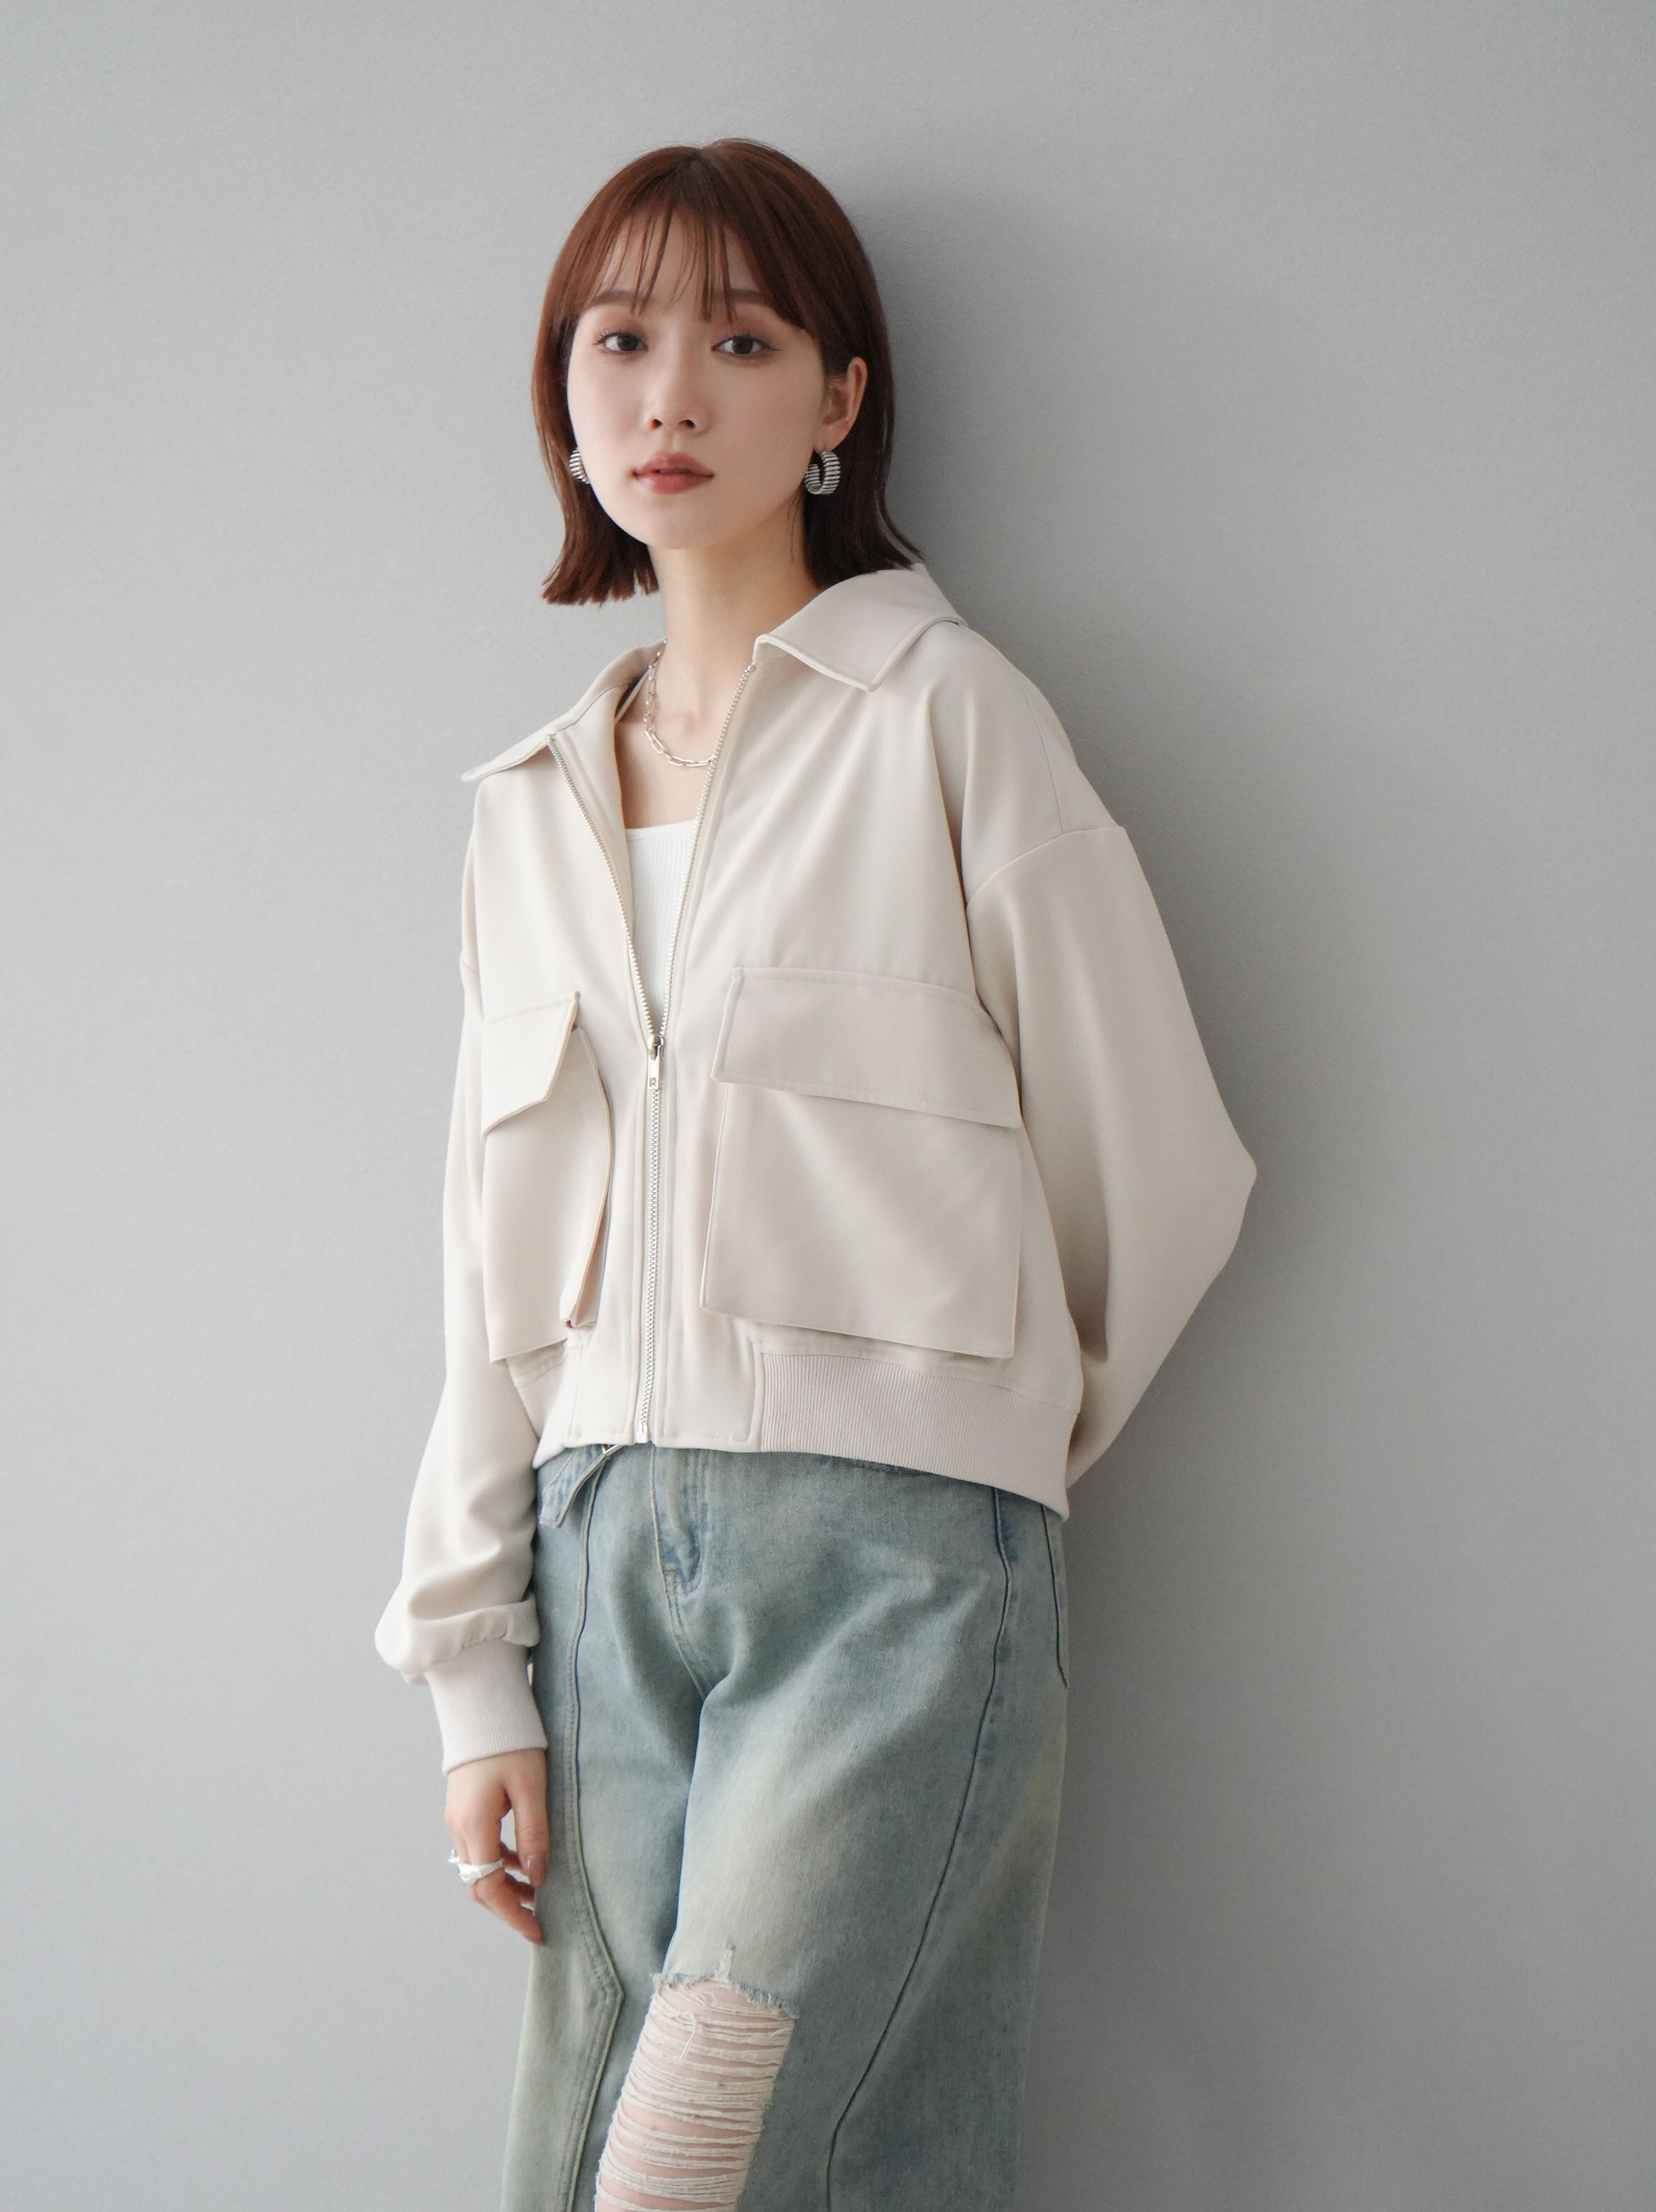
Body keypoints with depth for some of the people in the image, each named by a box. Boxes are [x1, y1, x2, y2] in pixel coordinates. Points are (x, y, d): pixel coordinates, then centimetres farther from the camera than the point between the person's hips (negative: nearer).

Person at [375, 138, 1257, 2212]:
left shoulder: (943, 713, -1)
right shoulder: (533, 803, 16)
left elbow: (1158, 1172, 2)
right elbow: (497, 1267, 14)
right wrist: (477, 1680, 9)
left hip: (899, 1543, -5)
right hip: (608, 1550, 5)